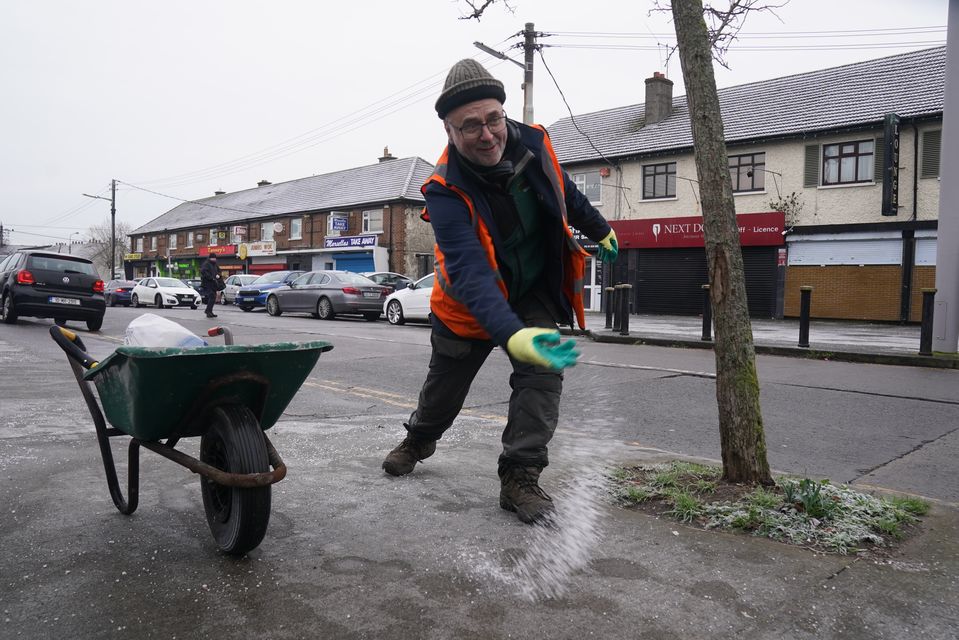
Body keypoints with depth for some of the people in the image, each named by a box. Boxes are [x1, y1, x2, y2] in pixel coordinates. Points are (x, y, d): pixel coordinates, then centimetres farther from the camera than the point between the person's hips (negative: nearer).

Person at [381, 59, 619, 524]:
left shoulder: (533, 143, -19)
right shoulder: (446, 191, -34)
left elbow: (565, 192, 5)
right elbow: (470, 274, -46)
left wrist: (599, 229, 19)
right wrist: (512, 335, -62)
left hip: (536, 290, 3)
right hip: (471, 303, -2)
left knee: (542, 375, -14)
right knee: (445, 381, 15)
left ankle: (520, 478, -3)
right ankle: (419, 439, 46)